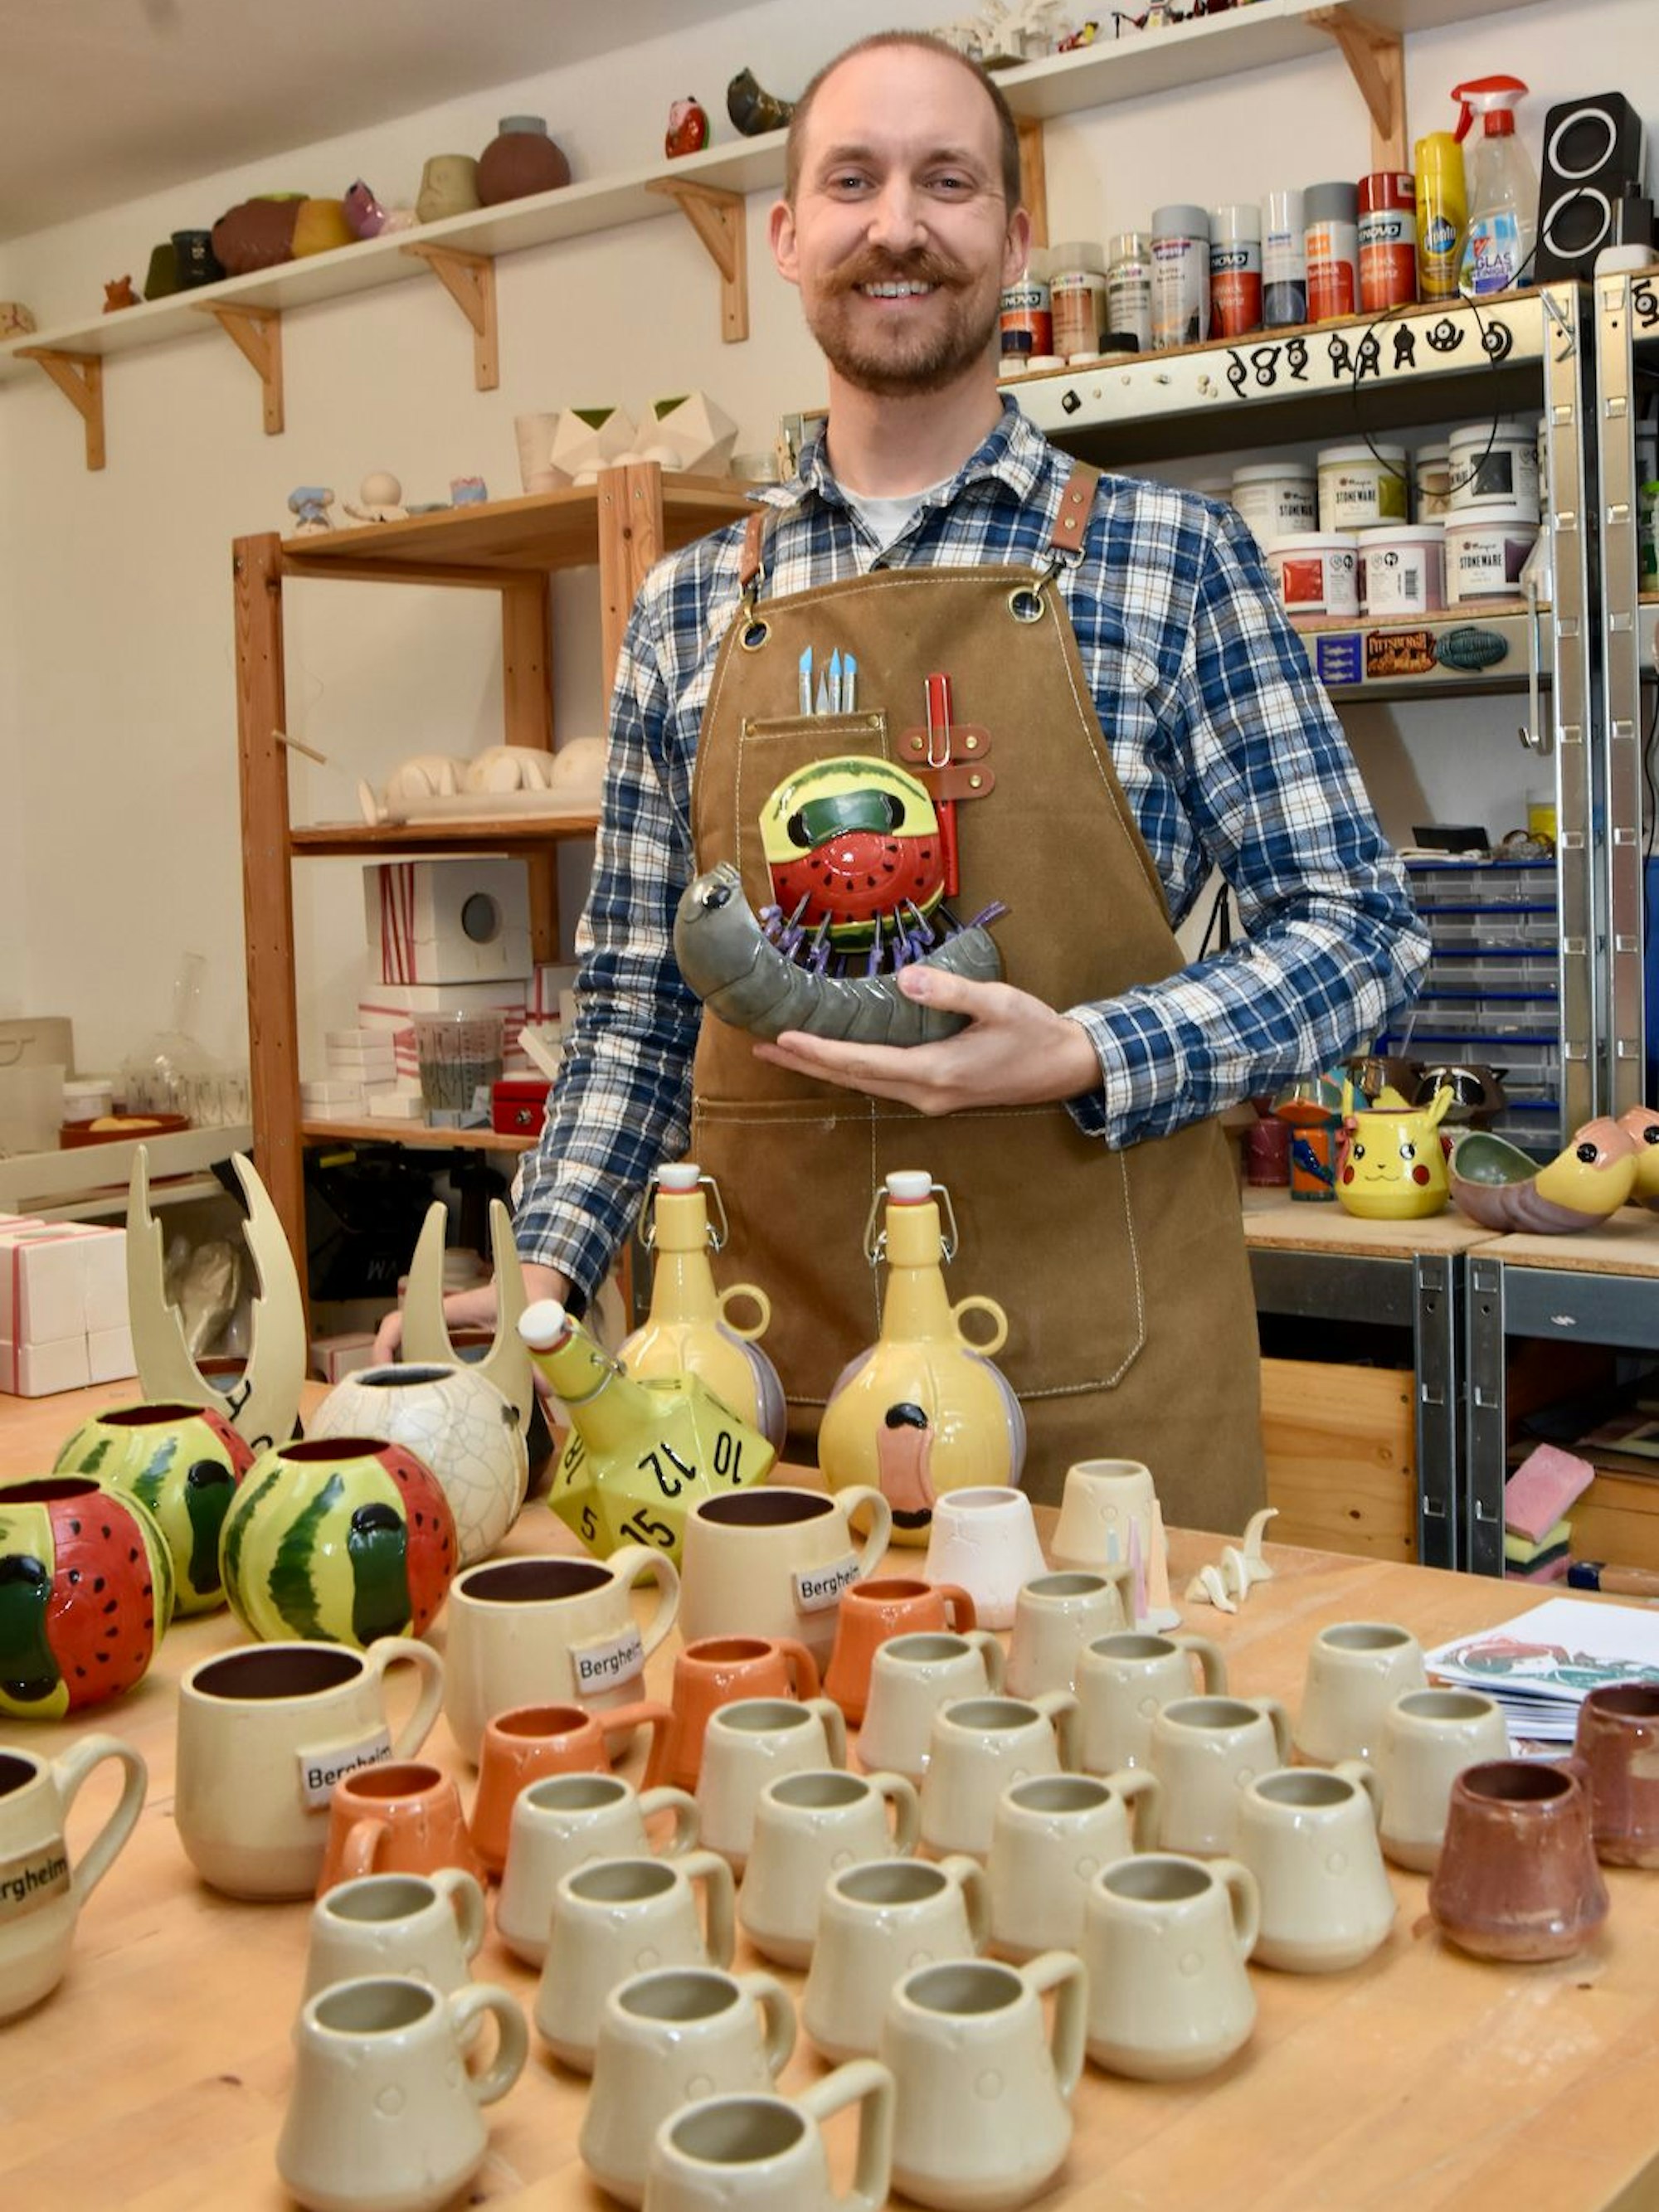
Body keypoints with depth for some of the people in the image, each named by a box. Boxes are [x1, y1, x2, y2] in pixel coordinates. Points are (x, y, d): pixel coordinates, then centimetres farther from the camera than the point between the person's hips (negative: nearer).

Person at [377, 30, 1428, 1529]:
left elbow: (1360, 930, -2)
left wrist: (1083, 1058, -16)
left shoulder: (1171, 560, 0)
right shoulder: (688, 610, 8)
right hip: (771, 1371, 3)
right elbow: (637, 1005, 12)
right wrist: (546, 1266, -1)